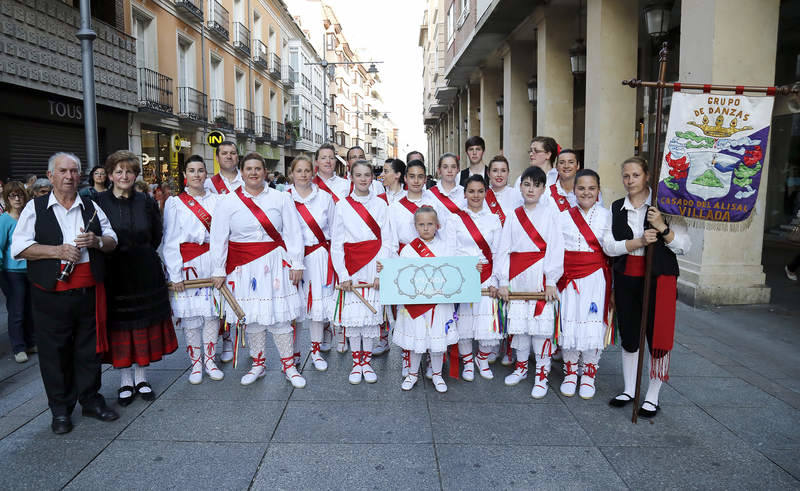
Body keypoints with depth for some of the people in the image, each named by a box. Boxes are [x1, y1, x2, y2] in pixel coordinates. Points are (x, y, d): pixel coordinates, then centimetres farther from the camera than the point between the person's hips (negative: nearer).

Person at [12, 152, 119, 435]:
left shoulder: (91, 207, 12)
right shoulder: (35, 207, 3)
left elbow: (113, 241, 13)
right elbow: (19, 247, -4)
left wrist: (97, 241, -9)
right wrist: (57, 251, -16)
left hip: (89, 292, 3)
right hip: (51, 294, -2)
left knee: (89, 350, 11)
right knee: (55, 353, 6)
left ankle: (91, 400, 26)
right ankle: (60, 409, 20)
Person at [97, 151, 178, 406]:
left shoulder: (146, 202, 3)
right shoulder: (98, 202, -3)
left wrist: (141, 254, 5)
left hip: (145, 274, 2)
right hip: (113, 275, -1)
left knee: (145, 325, 8)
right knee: (119, 327, 6)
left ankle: (141, 377, 23)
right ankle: (125, 380, 21)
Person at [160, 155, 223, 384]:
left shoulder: (216, 200, 8)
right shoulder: (175, 202, 1)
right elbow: (170, 240, -1)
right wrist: (175, 274, -7)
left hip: (213, 262, 2)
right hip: (188, 264, -2)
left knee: (212, 311, 6)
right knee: (190, 314, 2)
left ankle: (209, 360, 20)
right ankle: (195, 363, 17)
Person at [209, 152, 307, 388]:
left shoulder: (281, 199, 3)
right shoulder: (228, 202, 3)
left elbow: (293, 234, 3)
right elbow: (218, 239, 5)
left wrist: (296, 264, -1)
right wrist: (218, 271, 4)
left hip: (274, 264, -1)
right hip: (243, 267, 1)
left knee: (279, 316, 1)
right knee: (251, 316, 8)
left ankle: (288, 365, 16)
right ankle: (258, 364, 26)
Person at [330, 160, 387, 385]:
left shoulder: (380, 204, 5)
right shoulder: (342, 205, 4)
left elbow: (385, 240, 1)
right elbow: (336, 243, 3)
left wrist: (381, 272, -7)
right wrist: (343, 275, -5)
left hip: (374, 265, 0)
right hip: (351, 266, 0)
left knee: (372, 313, 3)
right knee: (352, 314, 1)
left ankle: (367, 362, 19)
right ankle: (356, 362, 17)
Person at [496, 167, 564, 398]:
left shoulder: (550, 214, 2)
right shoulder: (513, 216, 10)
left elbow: (555, 248, -3)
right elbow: (504, 249, 8)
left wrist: (551, 281, -10)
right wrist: (503, 281, 1)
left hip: (540, 275, -3)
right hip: (517, 277, 3)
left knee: (541, 322, -3)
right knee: (518, 322, 11)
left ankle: (542, 373, 8)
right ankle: (521, 366, 28)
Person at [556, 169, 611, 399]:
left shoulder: (607, 216, 3)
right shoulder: (563, 217, 6)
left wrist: (612, 284, -2)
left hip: (596, 277, -1)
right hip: (569, 278, 1)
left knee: (593, 326, 0)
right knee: (568, 325, 2)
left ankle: (589, 376, 18)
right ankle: (570, 373, 20)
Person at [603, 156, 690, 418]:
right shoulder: (616, 208, 6)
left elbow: (684, 246, -7)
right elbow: (608, 245, -4)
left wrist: (662, 228, -23)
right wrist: (638, 242, -18)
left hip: (659, 278, -3)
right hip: (626, 278, 3)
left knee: (658, 337, 1)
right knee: (628, 336, 11)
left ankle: (652, 396, 16)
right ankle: (629, 390, 27)